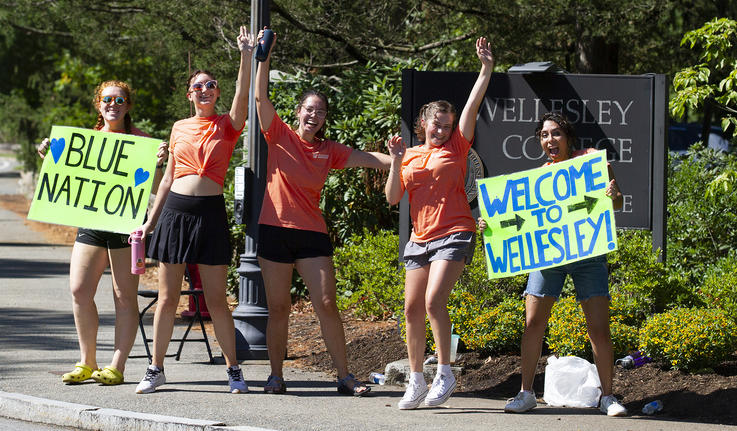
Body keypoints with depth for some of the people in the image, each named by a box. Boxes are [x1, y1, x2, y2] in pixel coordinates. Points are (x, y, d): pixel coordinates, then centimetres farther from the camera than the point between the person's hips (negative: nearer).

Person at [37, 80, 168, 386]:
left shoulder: (139, 140, 0)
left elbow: (154, 189, -3)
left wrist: (158, 165, -22)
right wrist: (50, 159, 5)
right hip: (91, 220, 4)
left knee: (124, 297, -1)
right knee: (79, 290, -1)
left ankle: (117, 367, 4)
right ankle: (87, 363, 11)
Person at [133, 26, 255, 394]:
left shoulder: (227, 126, 3)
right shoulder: (180, 128, 12)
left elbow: (243, 97, -17)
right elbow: (168, 178, 16)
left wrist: (246, 56, -26)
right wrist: (151, 220, 15)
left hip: (210, 212, -3)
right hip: (175, 210, 3)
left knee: (216, 300, -2)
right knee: (167, 297, 4)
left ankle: (234, 370, 6)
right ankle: (155, 370, 11)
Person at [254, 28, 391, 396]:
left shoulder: (329, 152, 7)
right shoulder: (280, 136, 2)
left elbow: (369, 159, 0)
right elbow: (260, 96, -8)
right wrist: (264, 56, -13)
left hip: (312, 233, 1)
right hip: (275, 229, -1)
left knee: (326, 305, -5)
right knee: (278, 307, 3)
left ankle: (344, 376, -1)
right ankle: (276, 376, 11)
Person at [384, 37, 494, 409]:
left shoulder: (456, 148, 5)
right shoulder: (410, 156, 12)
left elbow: (473, 105, -3)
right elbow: (392, 198, 7)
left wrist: (486, 69, -10)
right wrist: (396, 163, -5)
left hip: (454, 235, -4)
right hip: (420, 237, 5)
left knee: (434, 300, -20)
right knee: (412, 308, 3)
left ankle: (445, 373, -12)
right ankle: (416, 379, 13)